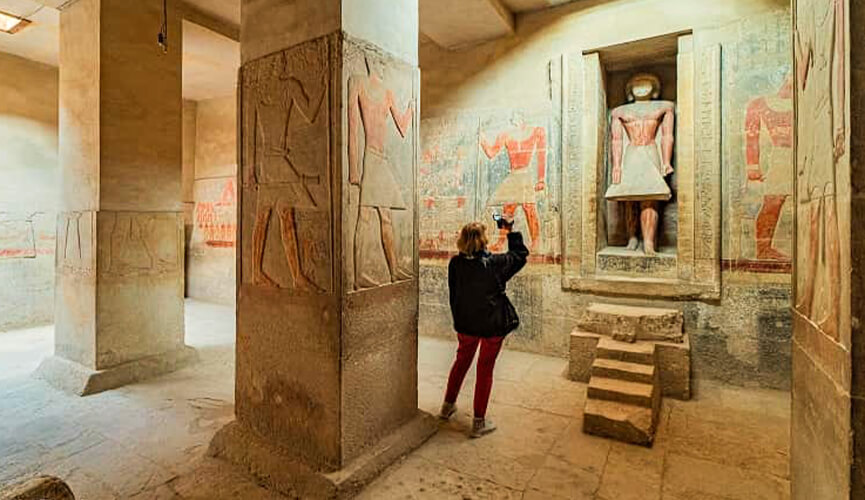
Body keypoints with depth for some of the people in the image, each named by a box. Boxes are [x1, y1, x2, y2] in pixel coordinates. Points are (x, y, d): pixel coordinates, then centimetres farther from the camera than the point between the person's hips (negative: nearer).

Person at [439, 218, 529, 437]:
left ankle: (448, 405, 39)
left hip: (465, 322, 4)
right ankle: (479, 422, 19)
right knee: (485, 369, 9)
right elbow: (520, 255, -1)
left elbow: (454, 294, 2)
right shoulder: (494, 263, -19)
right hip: (492, 324, -4)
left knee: (462, 360, 24)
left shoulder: (455, 264, -9)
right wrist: (511, 232, 6)